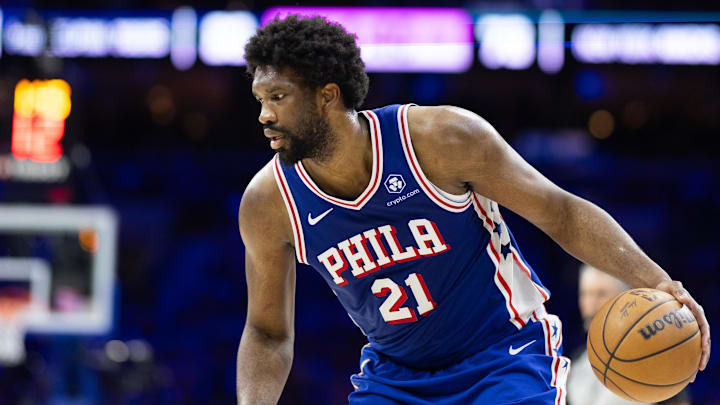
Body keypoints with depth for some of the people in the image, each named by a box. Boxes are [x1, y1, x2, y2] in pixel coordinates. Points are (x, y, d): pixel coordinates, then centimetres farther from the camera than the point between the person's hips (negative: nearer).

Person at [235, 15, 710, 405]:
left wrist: (656, 282, -27)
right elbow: (268, 333, 3)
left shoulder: (438, 138, -22)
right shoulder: (270, 203, -11)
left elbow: (562, 212, -14)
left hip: (507, 355, -4)